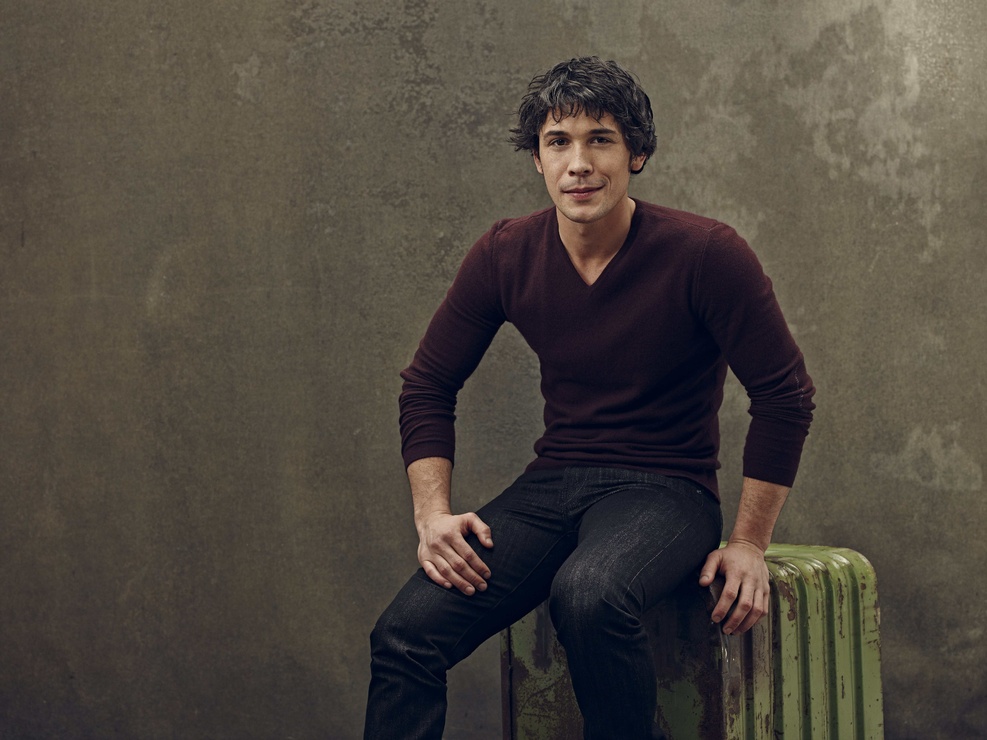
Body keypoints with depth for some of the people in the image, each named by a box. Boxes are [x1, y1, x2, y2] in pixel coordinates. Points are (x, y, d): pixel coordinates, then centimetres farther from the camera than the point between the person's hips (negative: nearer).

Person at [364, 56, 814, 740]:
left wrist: (749, 542, -6)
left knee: (588, 596, -38)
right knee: (405, 632, -20)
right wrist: (433, 514, -2)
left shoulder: (706, 254, -12)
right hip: (551, 487, 4)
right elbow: (428, 385, 11)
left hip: (665, 489, -4)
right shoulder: (505, 256, 0)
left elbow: (785, 396, -5)